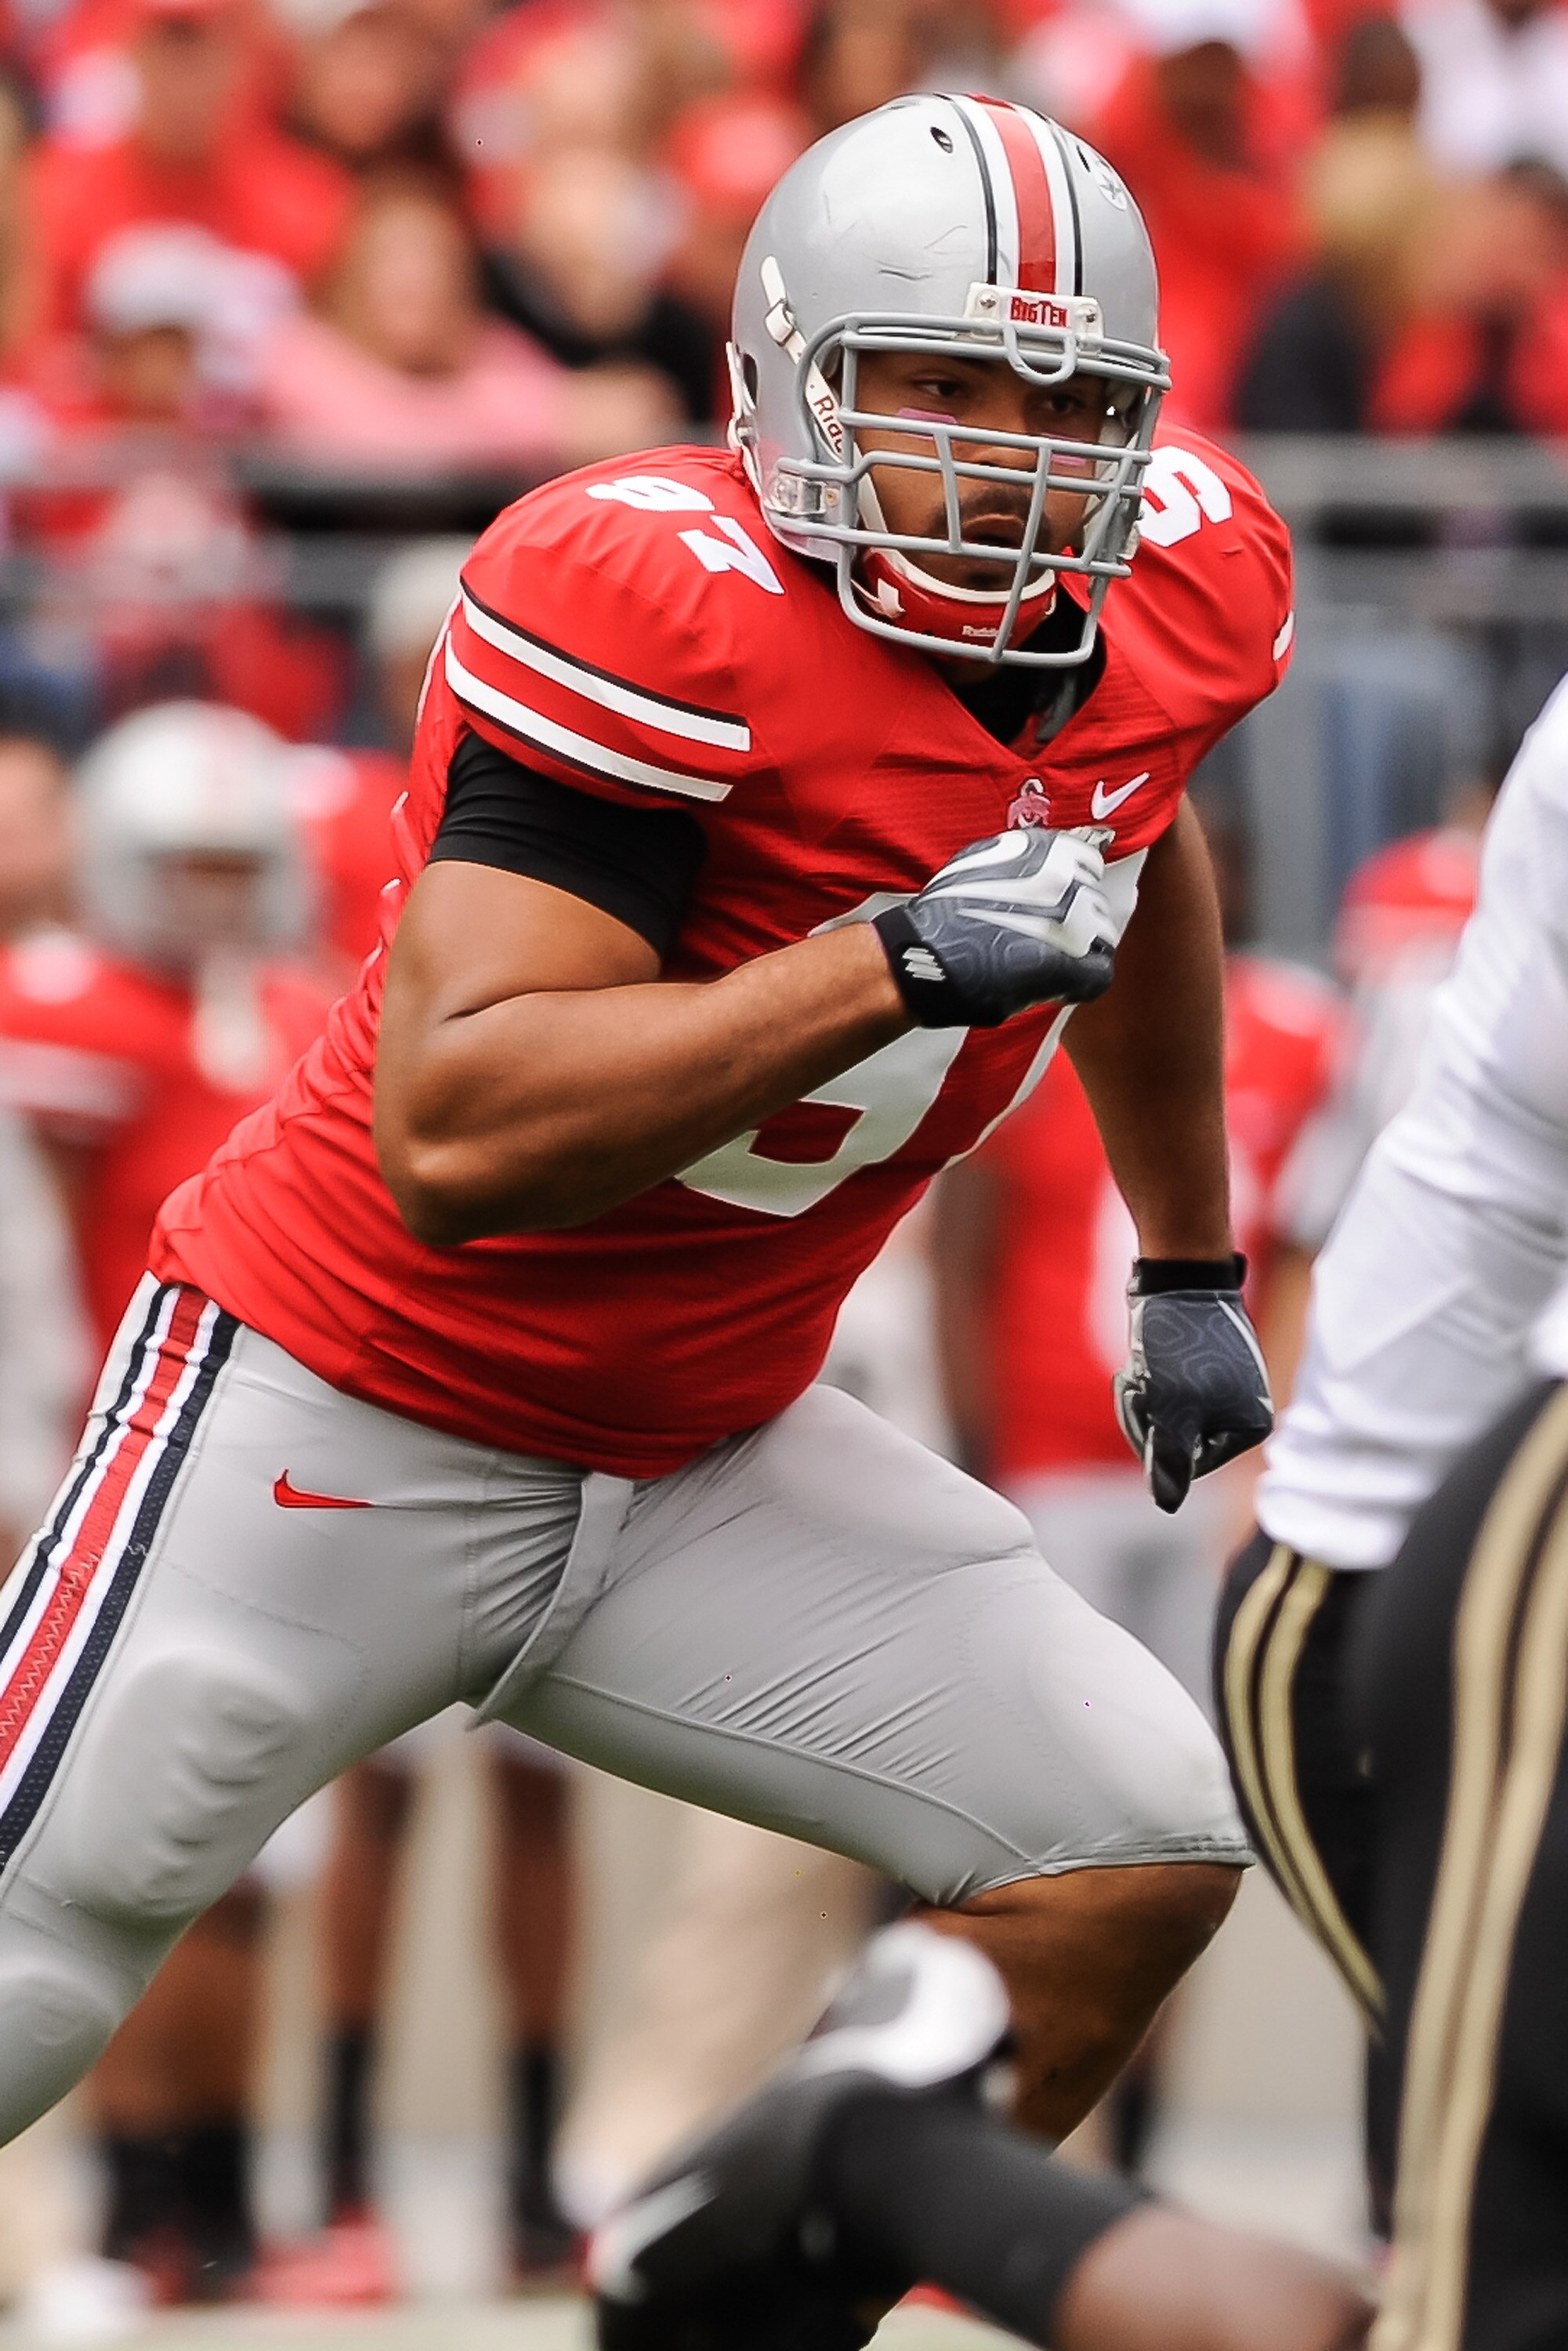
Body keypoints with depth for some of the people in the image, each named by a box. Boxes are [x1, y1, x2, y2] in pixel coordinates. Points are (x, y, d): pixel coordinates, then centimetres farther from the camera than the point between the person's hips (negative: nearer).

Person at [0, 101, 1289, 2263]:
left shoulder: (1179, 589, -4)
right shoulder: (659, 605, -27)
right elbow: (455, 1136, -34)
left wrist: (1192, 1267, 29)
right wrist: (902, 962, -37)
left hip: (697, 1467, 7)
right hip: (347, 1416, -7)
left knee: (1140, 1856, -2)